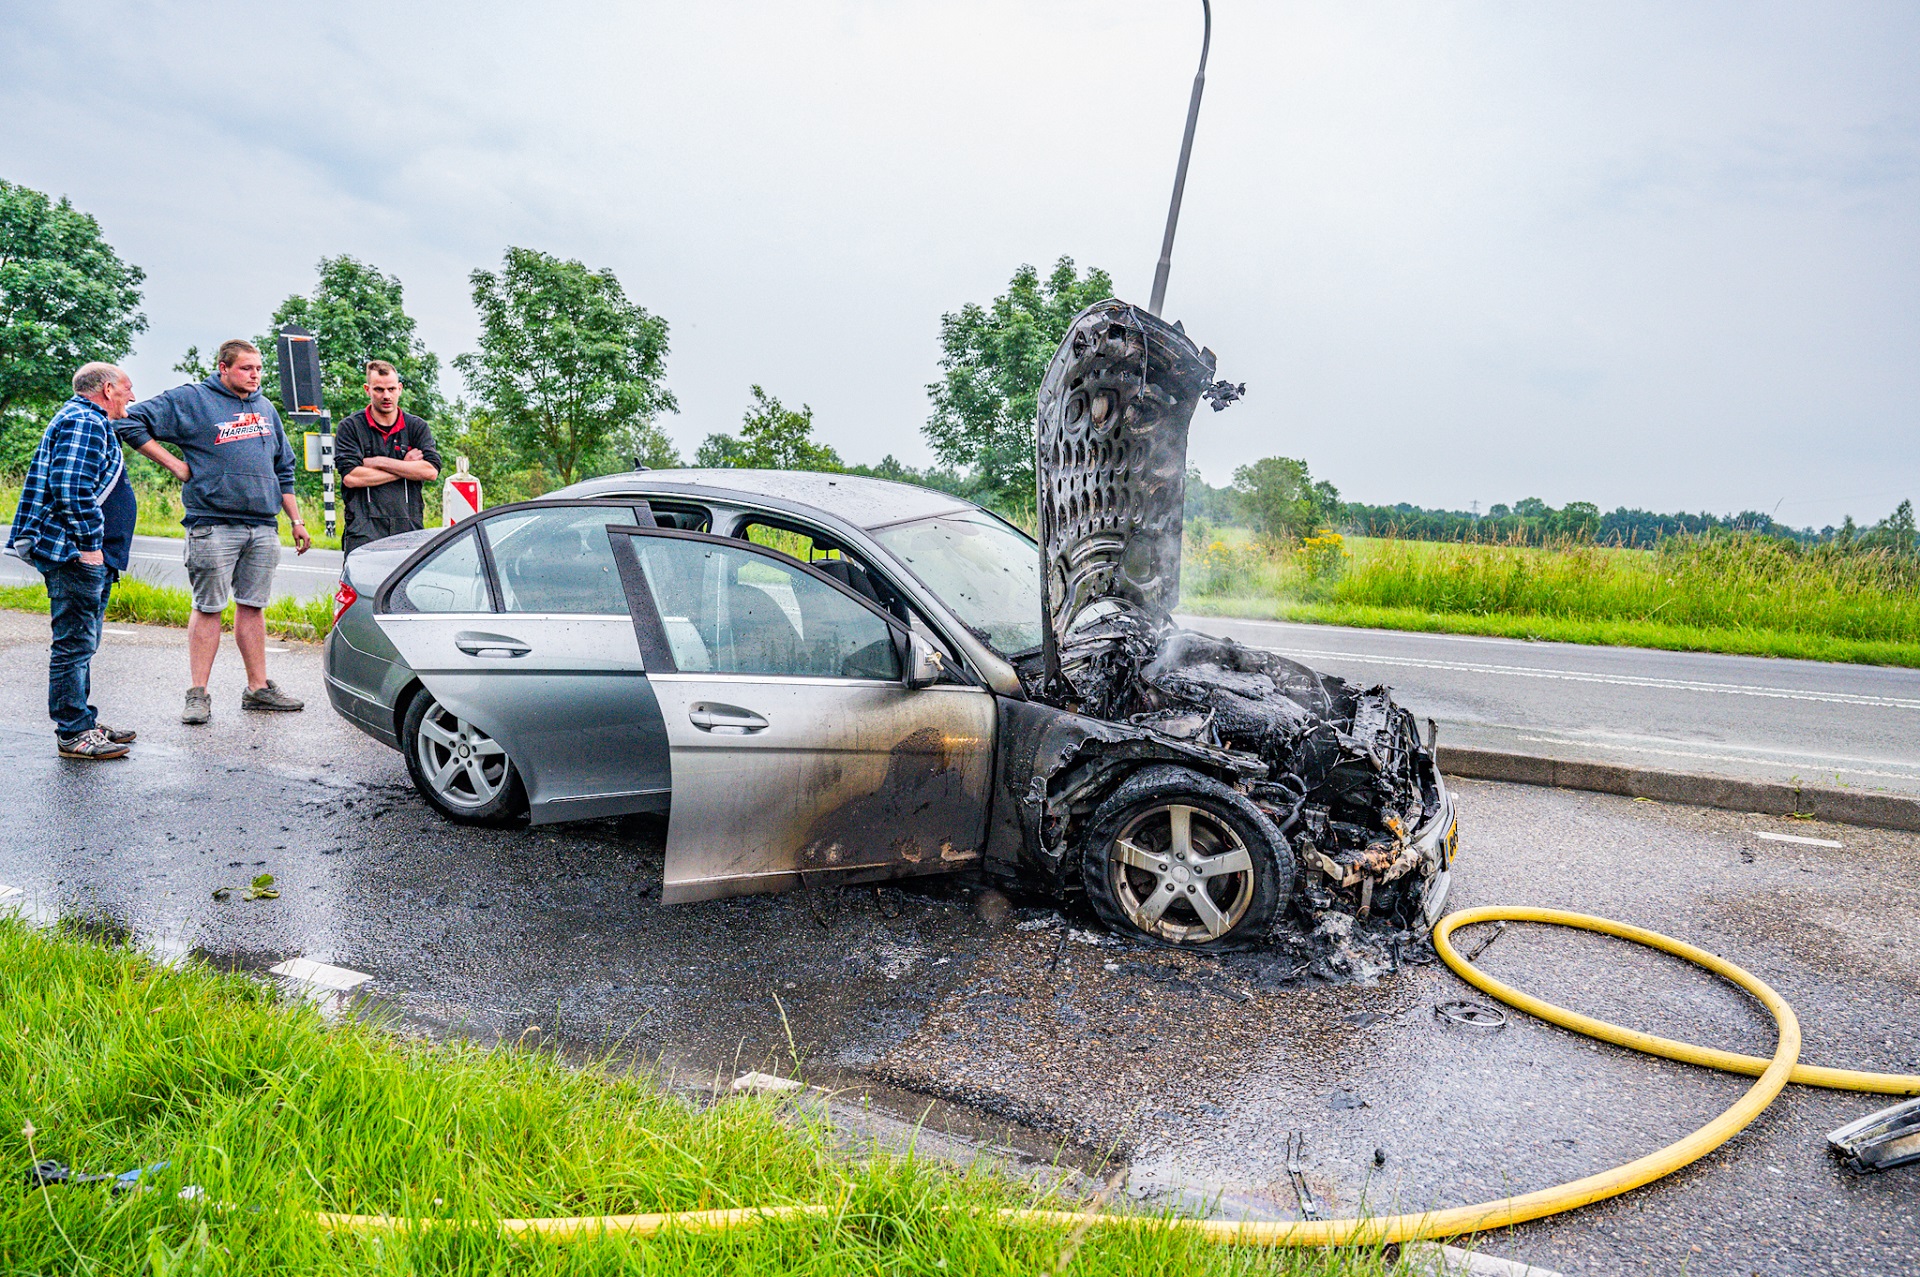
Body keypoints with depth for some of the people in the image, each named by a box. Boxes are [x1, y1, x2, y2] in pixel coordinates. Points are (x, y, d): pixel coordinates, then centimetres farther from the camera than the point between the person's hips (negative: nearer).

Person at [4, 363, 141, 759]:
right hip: (75, 552, -11)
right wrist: (89, 544, -21)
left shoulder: (89, 422, 23)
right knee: (74, 643, -7)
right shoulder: (83, 422, -12)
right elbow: (70, 488, -23)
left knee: (81, 642, 16)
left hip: (88, 558, 11)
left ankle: (81, 722, 26)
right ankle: (73, 734, -3)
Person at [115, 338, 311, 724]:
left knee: (253, 607, 10)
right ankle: (198, 694, 4)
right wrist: (176, 465, -7)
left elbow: (284, 470, 23)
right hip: (212, 525, -5)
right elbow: (131, 422, -4)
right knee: (208, 608, -1)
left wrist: (296, 521, 19)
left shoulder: (266, 409, 18)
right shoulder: (192, 400, -1)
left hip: (263, 526, 5)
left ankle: (258, 687, 15)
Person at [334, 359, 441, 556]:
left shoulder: (418, 427, 14)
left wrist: (379, 462, -4)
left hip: (409, 531, 2)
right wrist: (405, 467, -2)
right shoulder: (350, 428, 8)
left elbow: (431, 471, -1)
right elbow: (350, 477, -5)